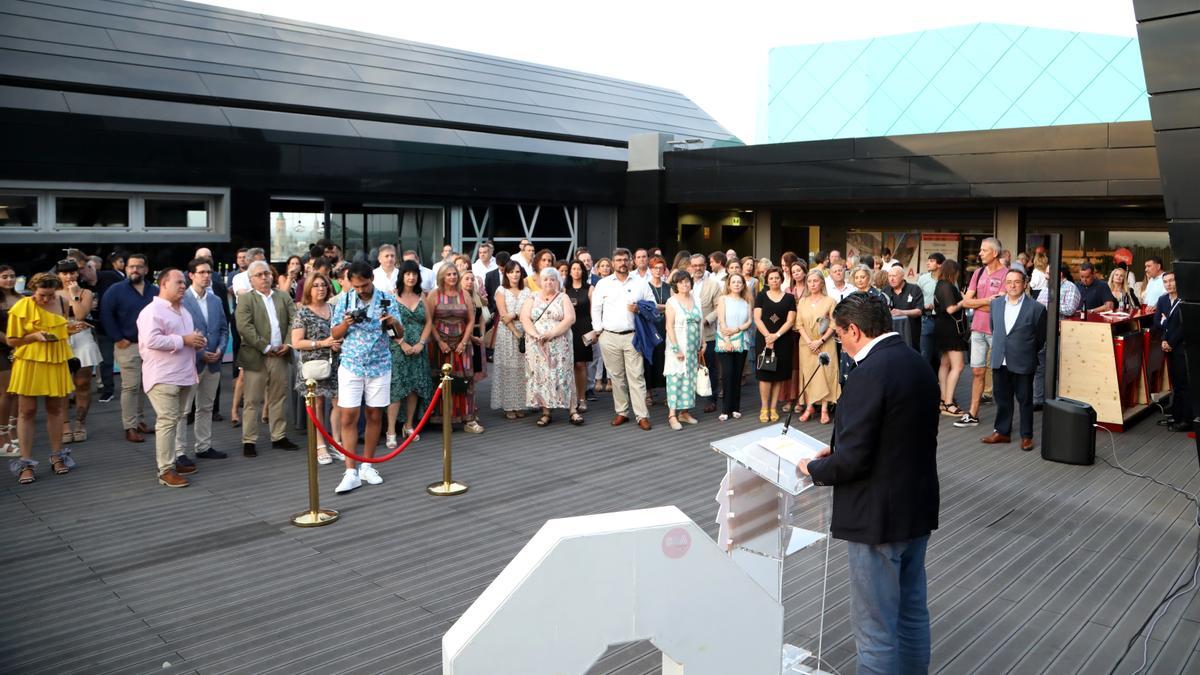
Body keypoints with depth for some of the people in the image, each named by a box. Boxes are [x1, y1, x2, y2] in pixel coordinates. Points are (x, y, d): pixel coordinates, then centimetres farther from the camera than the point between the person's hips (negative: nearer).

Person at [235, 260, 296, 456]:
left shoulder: (284, 297, 13)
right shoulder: (245, 299, -1)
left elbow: (294, 321, 7)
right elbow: (244, 327, -12)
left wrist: (288, 343, -7)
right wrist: (265, 348, -14)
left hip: (280, 356, 4)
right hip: (256, 357, -4)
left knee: (278, 398, 12)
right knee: (253, 401, 1)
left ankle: (279, 437, 21)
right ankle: (249, 441, 8)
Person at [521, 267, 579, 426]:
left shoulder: (563, 297, 5)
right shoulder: (533, 298, 9)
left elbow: (570, 318, -8)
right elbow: (524, 318, -2)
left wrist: (551, 333, -18)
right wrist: (535, 335, -18)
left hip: (559, 344, -2)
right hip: (537, 346, 2)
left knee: (562, 375, -3)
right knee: (540, 376, 1)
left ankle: (572, 410, -1)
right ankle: (545, 412, 7)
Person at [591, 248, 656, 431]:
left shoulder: (640, 284, 6)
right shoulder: (603, 284, 7)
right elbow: (596, 308, 9)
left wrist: (640, 309, -9)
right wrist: (598, 330, 1)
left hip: (633, 336, -1)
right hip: (609, 337, 1)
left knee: (636, 376, -4)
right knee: (616, 376, 7)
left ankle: (642, 416, -3)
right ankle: (621, 412, 17)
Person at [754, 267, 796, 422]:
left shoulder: (789, 297, 7)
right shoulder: (761, 296, 7)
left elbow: (790, 320, -1)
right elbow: (757, 319, -1)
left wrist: (776, 335, -13)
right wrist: (768, 336, -12)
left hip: (782, 340, 1)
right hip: (764, 339, -1)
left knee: (778, 375, 3)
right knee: (765, 374, -4)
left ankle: (773, 408, 9)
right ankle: (764, 408, 2)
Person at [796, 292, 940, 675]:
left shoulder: (869, 373, -23)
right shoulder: (919, 364, 6)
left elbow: (853, 460, -23)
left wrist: (813, 469, -5)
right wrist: (837, 449, 15)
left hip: (879, 517, -9)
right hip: (918, 508, 9)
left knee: (875, 627, 4)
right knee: (912, 611, 21)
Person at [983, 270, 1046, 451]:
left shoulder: (1036, 308, -8)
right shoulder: (996, 304, 5)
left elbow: (1040, 338, 2)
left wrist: (1026, 354, 8)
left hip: (1023, 364, -4)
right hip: (1000, 361, 4)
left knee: (1025, 400, 6)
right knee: (1002, 399, 13)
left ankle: (1026, 436, 17)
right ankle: (1002, 432, 25)